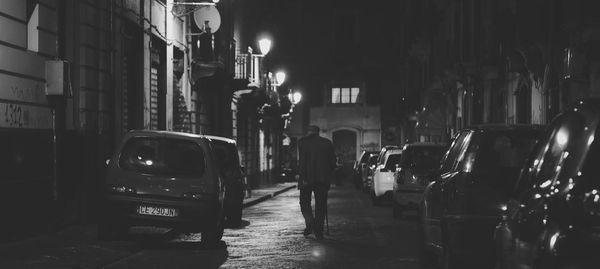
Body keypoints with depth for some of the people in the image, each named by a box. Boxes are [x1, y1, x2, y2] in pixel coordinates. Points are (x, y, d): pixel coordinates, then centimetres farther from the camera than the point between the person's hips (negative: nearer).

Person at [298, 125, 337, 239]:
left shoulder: (303, 141, -2)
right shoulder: (327, 142, 8)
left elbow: (302, 160, -11)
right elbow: (333, 161, 6)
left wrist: (303, 177, -12)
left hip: (307, 178, -2)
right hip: (323, 179, 2)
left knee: (305, 202, 11)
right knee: (321, 204, 6)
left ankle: (310, 223, -11)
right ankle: (319, 231, 3)